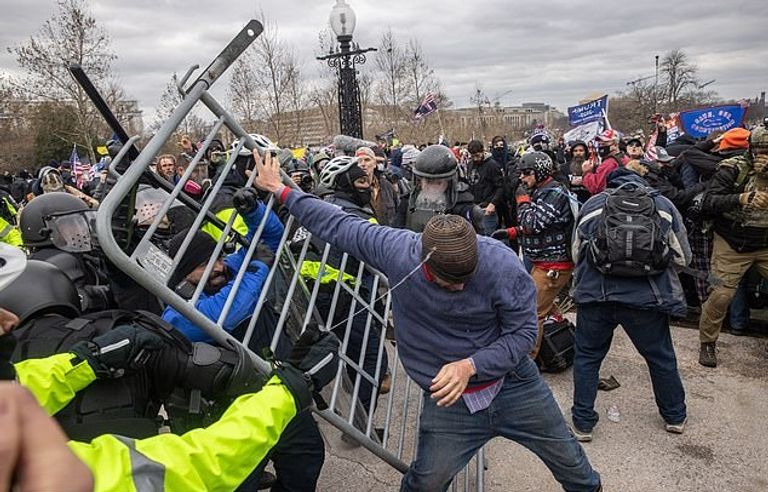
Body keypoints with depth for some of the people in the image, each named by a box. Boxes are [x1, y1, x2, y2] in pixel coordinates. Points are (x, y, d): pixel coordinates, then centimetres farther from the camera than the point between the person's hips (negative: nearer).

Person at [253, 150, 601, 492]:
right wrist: (281, 190, 0)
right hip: (448, 396, 1)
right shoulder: (395, 250, -22)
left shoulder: (503, 264, -26)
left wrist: (470, 365, -30)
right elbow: (338, 224, -8)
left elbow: (522, 332, -16)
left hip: (512, 383, 0)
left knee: (569, 461, 19)